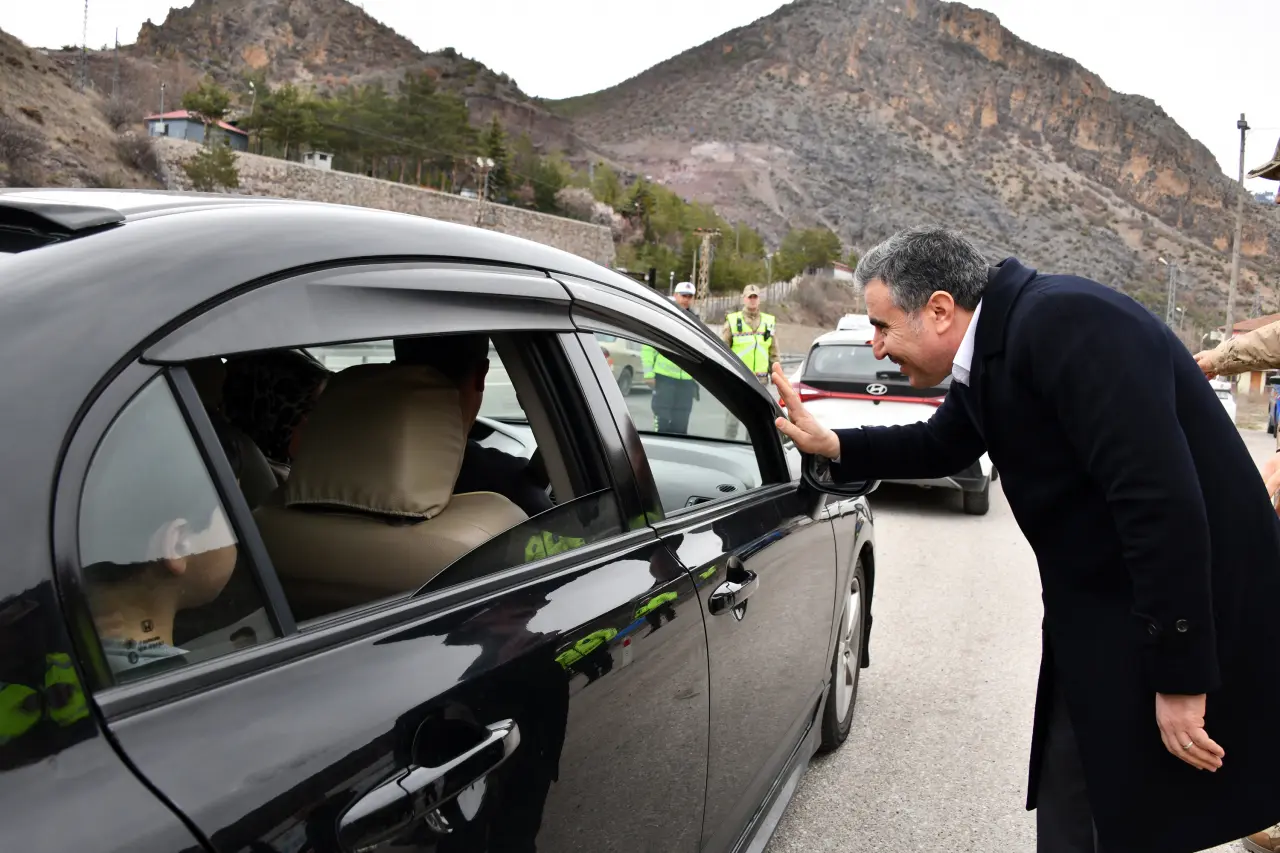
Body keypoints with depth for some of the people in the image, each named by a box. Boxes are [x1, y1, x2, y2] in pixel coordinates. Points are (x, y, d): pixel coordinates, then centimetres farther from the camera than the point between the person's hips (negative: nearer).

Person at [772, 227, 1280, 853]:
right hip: (1098, 620, 9)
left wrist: (1179, 677, -25)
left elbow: (1164, 501, -29)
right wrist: (830, 445, 11)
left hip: (1184, 612, -9)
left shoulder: (1064, 325, -25)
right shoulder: (993, 349, 4)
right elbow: (940, 448, 23)